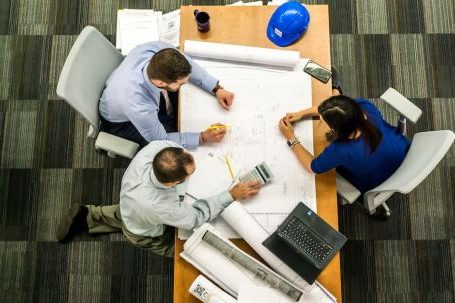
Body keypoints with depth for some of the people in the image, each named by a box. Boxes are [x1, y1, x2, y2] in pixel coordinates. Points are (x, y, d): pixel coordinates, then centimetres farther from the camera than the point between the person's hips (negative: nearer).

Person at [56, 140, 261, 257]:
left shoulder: (157, 146, -40)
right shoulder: (159, 206, -51)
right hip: (146, 234, -5)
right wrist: (232, 195, -31)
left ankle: (88, 217, 36)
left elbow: (173, 141, -13)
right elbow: (197, 217, -32)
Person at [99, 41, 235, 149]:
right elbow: (161, 140, -27)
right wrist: (203, 138, -27)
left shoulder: (159, 49, -34)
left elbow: (187, 65, -11)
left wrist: (217, 89, -18)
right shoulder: (139, 107, -46)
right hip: (121, 122, -5)